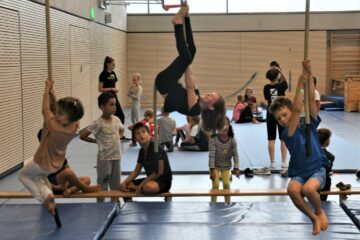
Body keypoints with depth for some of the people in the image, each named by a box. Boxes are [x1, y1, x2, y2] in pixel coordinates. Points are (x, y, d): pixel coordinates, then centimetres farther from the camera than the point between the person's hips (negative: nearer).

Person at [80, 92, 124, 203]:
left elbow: (121, 130, 25)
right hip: (104, 158, -6)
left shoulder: (116, 120, 2)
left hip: (116, 156, 6)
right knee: (103, 184, 3)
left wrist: (117, 138, 8)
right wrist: (97, 141, -6)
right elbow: (82, 135, -13)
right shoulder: (98, 123, -15)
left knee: (116, 184, 15)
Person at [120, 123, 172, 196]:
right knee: (123, 186, 0)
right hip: (151, 179, 7)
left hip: (163, 181, -7)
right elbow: (136, 171, 12)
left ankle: (134, 187, -12)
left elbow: (159, 172, -21)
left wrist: (141, 185, -20)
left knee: (148, 187, -39)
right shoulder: (142, 151, 6)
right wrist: (125, 182, -5)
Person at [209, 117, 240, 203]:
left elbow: (235, 154, -10)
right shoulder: (213, 139, -22)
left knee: (226, 185, 1)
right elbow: (211, 155, -21)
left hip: (226, 167, 2)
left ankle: (228, 203, 19)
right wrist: (212, 170, -23)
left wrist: (236, 168, -15)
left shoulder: (232, 140, -14)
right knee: (215, 185, -4)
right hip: (215, 166, -2)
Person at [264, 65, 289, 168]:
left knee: (271, 139, 6)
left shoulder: (266, 87, -4)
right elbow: (285, 81, 13)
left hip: (270, 115, 2)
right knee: (283, 139, 6)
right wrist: (280, 72, 14)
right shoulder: (281, 86, -10)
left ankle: (272, 162, 8)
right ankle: (284, 162, 8)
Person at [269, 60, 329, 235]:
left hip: (317, 169, 0)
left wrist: (309, 74, -15)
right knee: (292, 190, -34)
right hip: (298, 173, 0)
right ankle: (314, 219, -9)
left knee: (308, 189, -34)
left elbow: (311, 99, -7)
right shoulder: (287, 134, -6)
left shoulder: (309, 125, 3)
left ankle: (320, 212, 1)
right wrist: (300, 85, -19)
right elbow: (297, 110, -19)